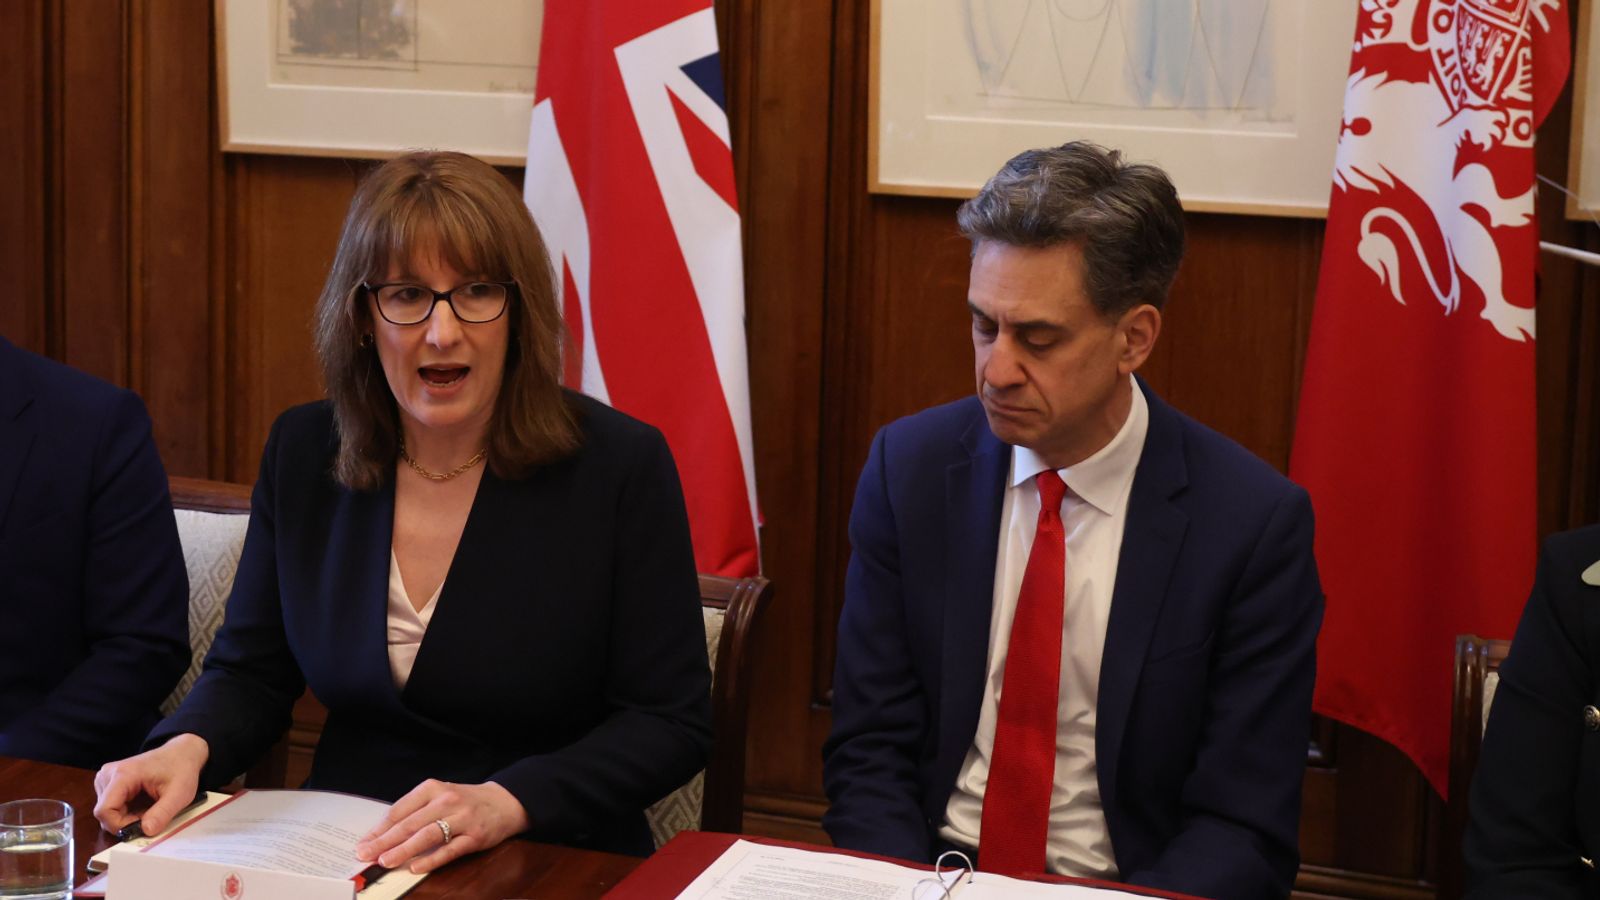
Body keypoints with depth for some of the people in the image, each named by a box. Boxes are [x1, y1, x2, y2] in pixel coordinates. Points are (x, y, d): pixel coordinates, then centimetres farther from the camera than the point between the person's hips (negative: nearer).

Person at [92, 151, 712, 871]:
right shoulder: (301, 452, 5)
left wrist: (505, 804, -21)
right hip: (342, 855, 3)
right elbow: (250, 673, 13)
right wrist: (187, 748, -10)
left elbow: (672, 721, -7)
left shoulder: (622, 466, -7)